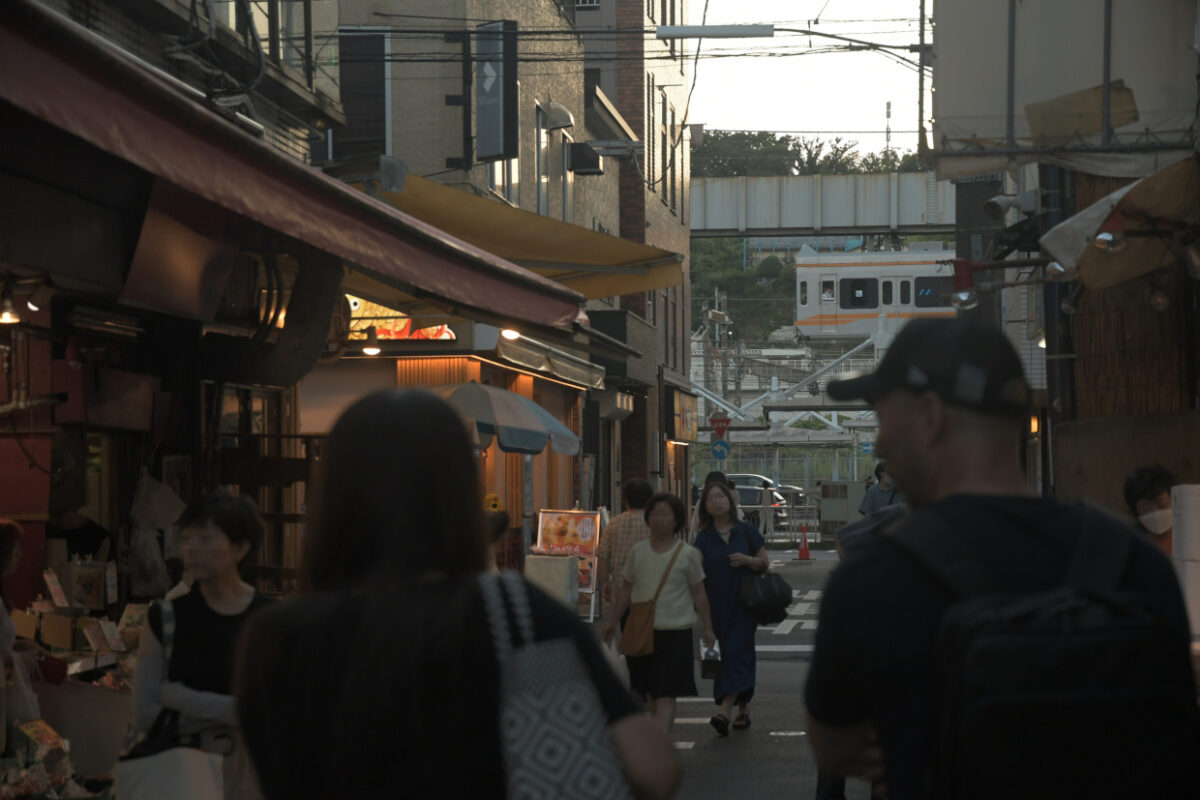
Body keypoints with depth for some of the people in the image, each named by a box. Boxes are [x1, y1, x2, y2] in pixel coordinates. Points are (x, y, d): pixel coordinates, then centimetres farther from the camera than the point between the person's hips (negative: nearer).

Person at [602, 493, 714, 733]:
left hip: (675, 632, -4)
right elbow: (626, 589, 15)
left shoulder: (687, 554, -1)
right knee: (648, 693, 11)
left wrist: (708, 629, 6)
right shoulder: (638, 551, 7)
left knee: (666, 694, -10)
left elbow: (698, 594, 5)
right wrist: (612, 622, 14)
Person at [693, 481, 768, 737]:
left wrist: (747, 560, -13)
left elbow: (765, 562, 7)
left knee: (736, 651, -13)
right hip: (717, 607, 3)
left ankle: (724, 711, -22)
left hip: (744, 603, -3)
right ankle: (743, 710, 20)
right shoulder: (704, 538, 4)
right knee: (726, 655, 7)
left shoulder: (747, 531, 2)